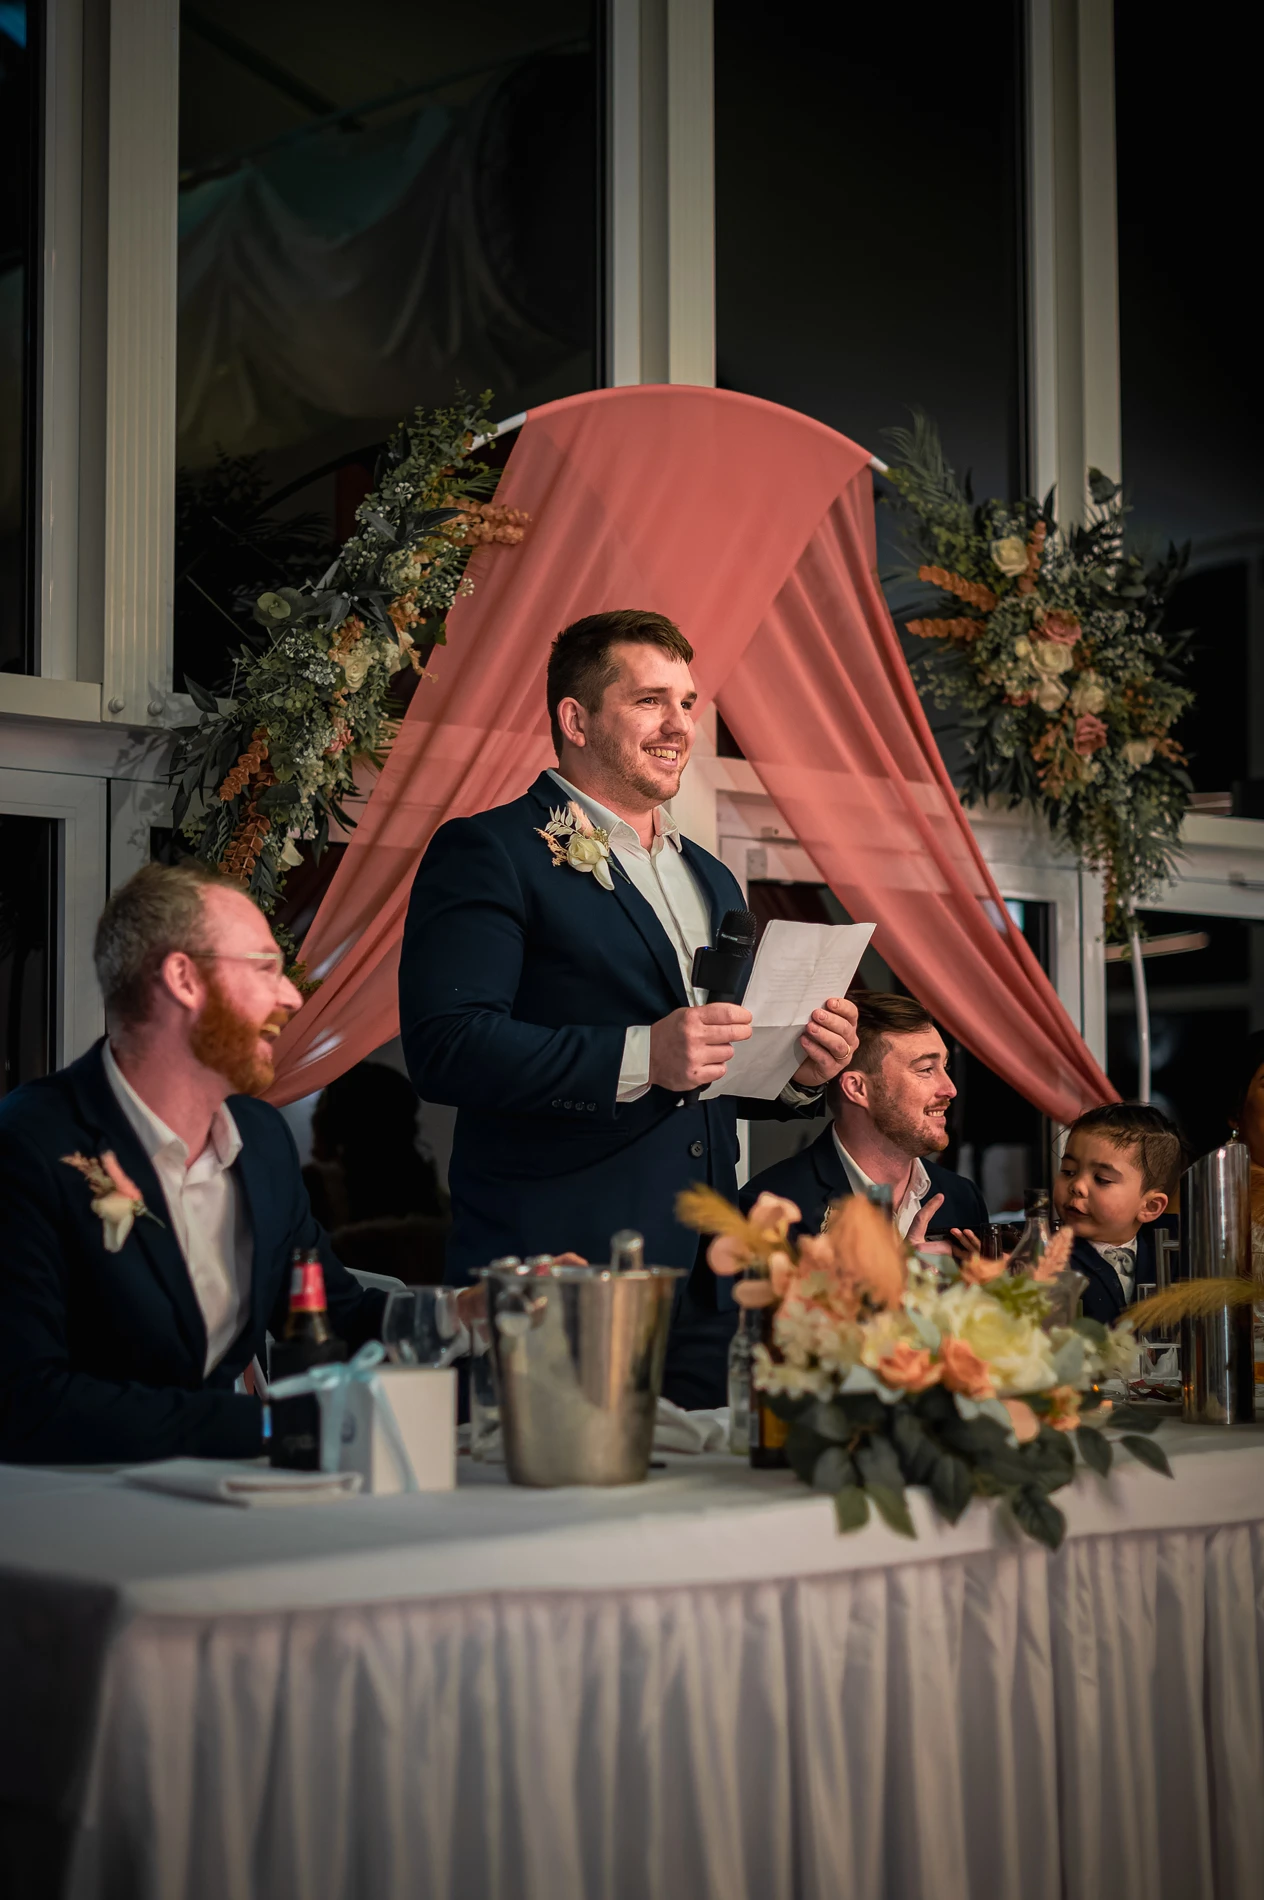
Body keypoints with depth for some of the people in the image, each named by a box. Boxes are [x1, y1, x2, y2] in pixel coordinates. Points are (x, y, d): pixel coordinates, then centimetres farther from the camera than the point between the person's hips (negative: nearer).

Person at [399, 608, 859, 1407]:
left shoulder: (713, 880, 22)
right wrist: (640, 1056, -22)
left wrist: (801, 1071, 5)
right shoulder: (489, 854, -3)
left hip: (702, 1282, 7)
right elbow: (445, 1047, -16)